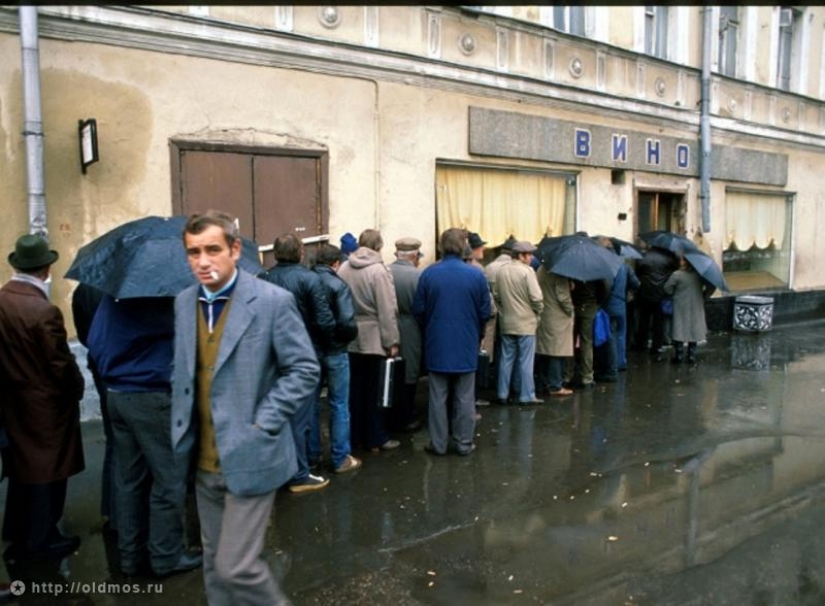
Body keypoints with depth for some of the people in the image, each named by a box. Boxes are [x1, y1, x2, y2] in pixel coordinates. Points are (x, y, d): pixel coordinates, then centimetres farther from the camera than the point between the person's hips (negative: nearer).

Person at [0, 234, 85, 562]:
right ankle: (41, 541, 22)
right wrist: (77, 388, -1)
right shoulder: (44, 311, -25)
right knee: (47, 471, 8)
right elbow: (61, 364, -19)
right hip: (46, 404, -7)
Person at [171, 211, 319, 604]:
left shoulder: (273, 301, -14)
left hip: (249, 458, -6)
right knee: (214, 564, 18)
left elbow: (305, 370, -12)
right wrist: (182, 423, 5)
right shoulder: (184, 302, 5)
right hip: (204, 461, 6)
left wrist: (261, 425, -16)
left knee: (235, 566, -3)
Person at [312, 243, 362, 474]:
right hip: (334, 351, -5)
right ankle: (341, 458, 14)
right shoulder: (338, 285, -15)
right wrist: (352, 335, -4)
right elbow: (346, 322, -23)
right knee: (339, 405, 7)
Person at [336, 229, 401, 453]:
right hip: (372, 338, -5)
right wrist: (392, 341, -10)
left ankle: (353, 434, 23)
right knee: (373, 390, 4)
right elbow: (387, 310, -16)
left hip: (348, 338, 5)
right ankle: (376, 438, 12)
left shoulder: (343, 268, 2)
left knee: (353, 388, 13)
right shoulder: (378, 271, -15)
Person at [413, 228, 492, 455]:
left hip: (437, 345, 1)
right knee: (464, 398, 10)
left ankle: (438, 443, 15)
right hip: (466, 345, 0)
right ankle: (463, 443, 17)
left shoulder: (428, 274, -8)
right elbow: (485, 312, -3)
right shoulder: (476, 275, -9)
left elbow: (418, 310, -3)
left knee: (438, 397, 9)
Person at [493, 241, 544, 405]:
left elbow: (496, 295, 10)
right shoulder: (527, 271, -14)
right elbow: (536, 297, -16)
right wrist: (538, 311, 2)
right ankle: (527, 396, 7)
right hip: (525, 323, -5)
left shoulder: (502, 270, 5)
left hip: (506, 323, 6)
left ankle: (502, 394, 17)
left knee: (506, 359, 12)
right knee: (525, 361, 2)